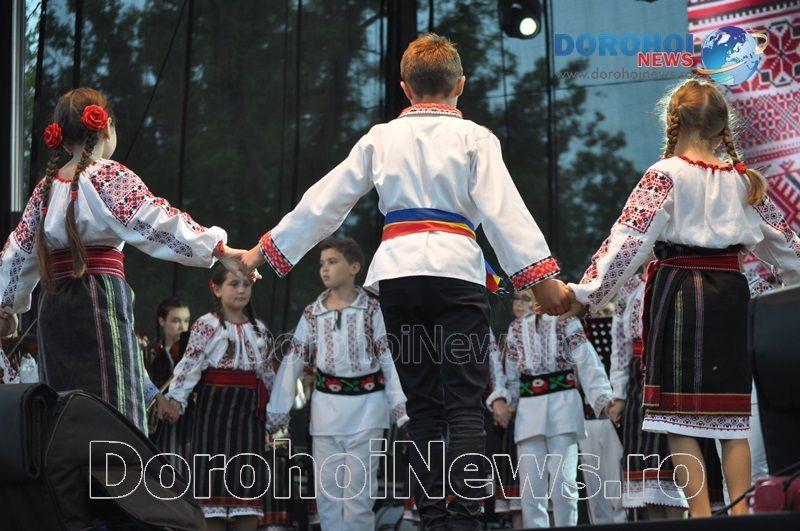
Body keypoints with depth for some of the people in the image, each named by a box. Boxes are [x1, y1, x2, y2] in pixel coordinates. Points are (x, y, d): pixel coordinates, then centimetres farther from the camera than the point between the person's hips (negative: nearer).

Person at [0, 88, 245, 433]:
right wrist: (220, 250, -21)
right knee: (114, 413, -11)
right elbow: (157, 221, -16)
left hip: (54, 307, 7)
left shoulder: (46, 187, 15)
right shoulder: (108, 176, -4)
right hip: (100, 298, -7)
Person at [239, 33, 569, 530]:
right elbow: (503, 209, -5)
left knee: (423, 405, 9)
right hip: (456, 269, -3)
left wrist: (267, 250, 24)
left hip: (396, 270, 3)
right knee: (465, 404, -5)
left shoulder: (380, 138, 13)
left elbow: (323, 202, 15)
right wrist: (543, 276, -7)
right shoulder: (474, 137, 4)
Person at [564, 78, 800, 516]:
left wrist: (586, 292, -13)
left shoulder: (665, 174, -6)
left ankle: (700, 513, -9)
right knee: (731, 415, 9)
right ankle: (740, 513, 6)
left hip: (678, 288, -5)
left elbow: (629, 238, -13)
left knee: (678, 416, -3)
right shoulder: (744, 180, 9)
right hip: (729, 291, 5)